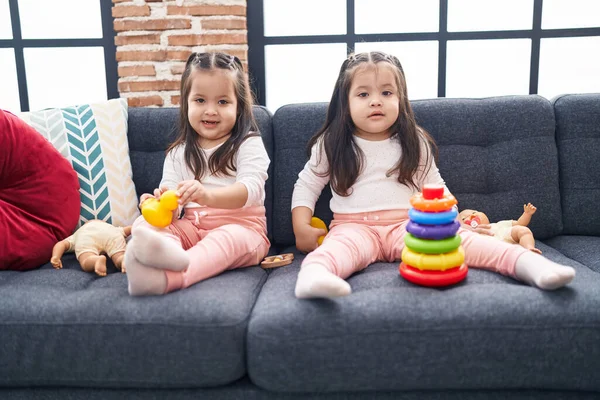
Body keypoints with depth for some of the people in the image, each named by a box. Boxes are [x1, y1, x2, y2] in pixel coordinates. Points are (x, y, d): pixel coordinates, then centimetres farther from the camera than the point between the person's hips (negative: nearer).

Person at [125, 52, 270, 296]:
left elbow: (251, 188, -17)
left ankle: (167, 278, -64)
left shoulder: (249, 145, 1)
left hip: (240, 227, -4)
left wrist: (208, 196, -38)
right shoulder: (178, 154, 15)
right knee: (144, 223, -21)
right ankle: (168, 253, -57)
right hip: (192, 227, 4)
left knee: (228, 239, -37)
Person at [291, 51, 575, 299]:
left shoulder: (414, 144, 11)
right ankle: (313, 275, -66)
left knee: (458, 239, -25)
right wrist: (301, 228, -4)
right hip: (354, 227, -2)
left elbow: (435, 187, 17)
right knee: (342, 246, -37)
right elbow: (307, 185, 10)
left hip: (407, 225, 2)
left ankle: (525, 262, -39)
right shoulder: (330, 144, 6)